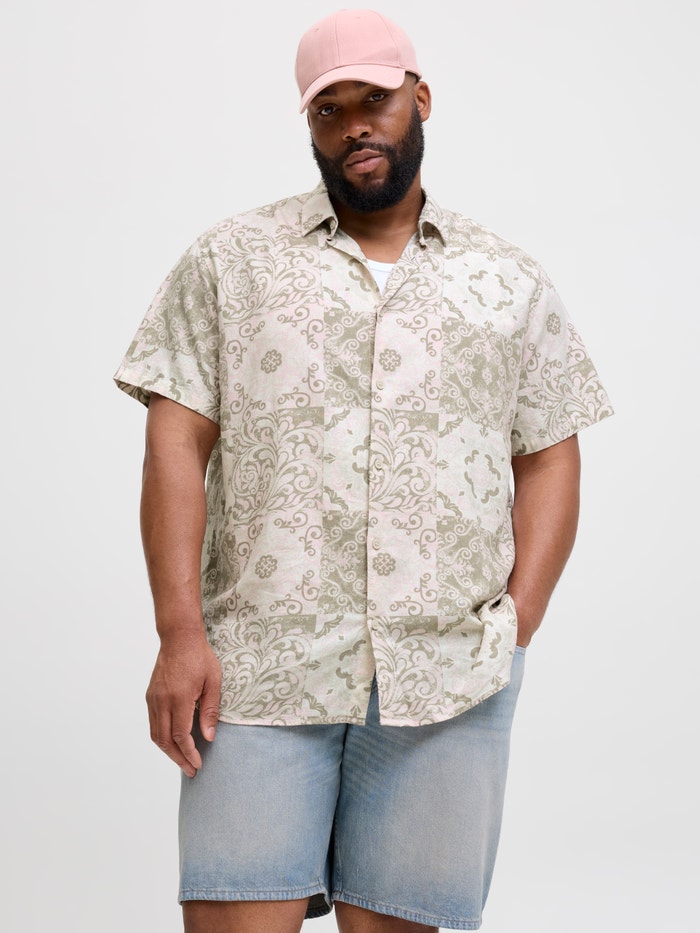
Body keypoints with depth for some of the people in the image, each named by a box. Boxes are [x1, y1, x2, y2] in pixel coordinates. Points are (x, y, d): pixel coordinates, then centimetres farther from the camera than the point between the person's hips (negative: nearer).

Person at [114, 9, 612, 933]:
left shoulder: (511, 282, 14)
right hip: (259, 667, -1)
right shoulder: (230, 260, 10)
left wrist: (514, 633, 1)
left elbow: (549, 458, 12)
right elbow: (177, 443, 3)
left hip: (447, 680, 1)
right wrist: (179, 633, -7)